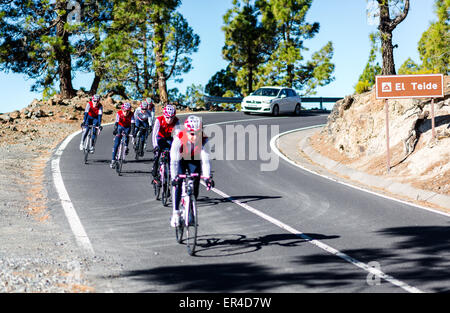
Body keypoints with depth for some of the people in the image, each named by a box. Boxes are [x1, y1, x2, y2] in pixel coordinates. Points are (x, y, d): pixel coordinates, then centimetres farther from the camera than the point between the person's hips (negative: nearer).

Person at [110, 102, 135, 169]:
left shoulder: (131, 114, -24)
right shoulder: (119, 113, -25)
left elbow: (133, 123, -34)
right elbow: (116, 122, -35)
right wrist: (115, 130, -52)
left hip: (127, 127, 1)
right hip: (120, 126, -1)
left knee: (127, 134, -34)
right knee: (116, 144, -10)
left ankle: (126, 147, -8)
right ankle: (113, 160, -7)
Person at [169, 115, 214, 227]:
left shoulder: (203, 140, -31)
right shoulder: (179, 138, -35)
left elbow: (205, 159, -34)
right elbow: (174, 160, -36)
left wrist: (207, 177, -45)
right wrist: (174, 177, -46)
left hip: (194, 160, 1)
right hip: (181, 160, -1)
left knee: (195, 186, -7)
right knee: (177, 184, -20)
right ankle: (175, 212, -14)